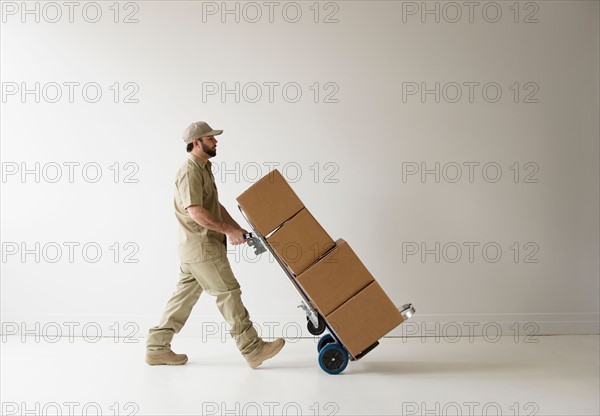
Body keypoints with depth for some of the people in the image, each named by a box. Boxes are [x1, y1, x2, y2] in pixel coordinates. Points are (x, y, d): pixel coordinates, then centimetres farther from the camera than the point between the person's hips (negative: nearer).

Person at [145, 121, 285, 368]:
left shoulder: (204, 169, 17)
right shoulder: (190, 171, -16)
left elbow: (216, 206, 21)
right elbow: (196, 212, -25)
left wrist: (237, 229, 14)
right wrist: (229, 231, -22)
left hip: (194, 249, 10)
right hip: (202, 248, -10)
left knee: (185, 295, 13)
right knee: (228, 293, -5)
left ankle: (157, 347, 20)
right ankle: (253, 350, 3)